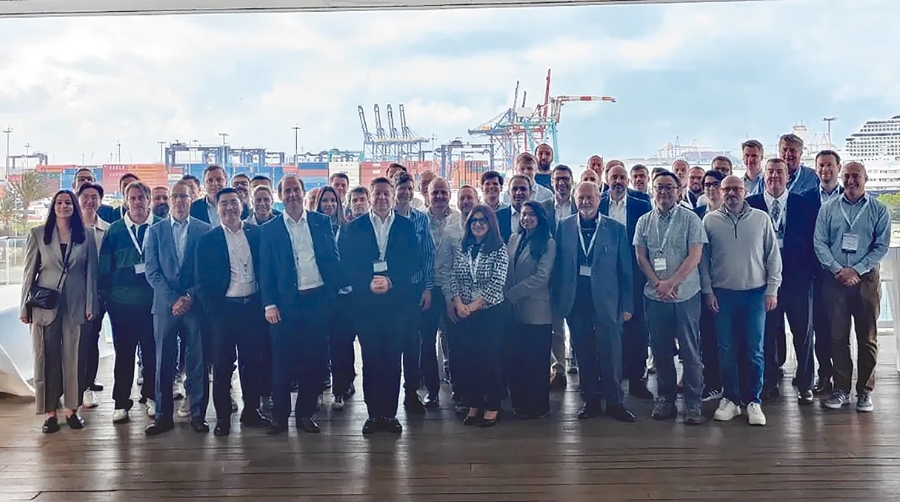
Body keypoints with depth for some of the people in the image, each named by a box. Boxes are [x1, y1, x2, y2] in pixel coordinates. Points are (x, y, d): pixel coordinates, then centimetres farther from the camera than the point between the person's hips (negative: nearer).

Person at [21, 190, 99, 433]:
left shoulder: (87, 235, 4)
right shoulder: (37, 234, 3)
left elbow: (91, 272, 4)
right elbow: (29, 272, 3)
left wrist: (91, 305, -1)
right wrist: (25, 307, 0)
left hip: (76, 304, 0)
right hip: (45, 304, 0)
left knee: (74, 357, 5)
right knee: (47, 357, 3)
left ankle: (72, 409, 15)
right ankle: (50, 412, 10)